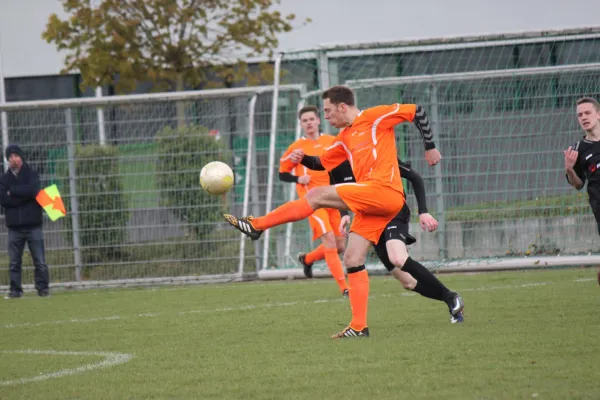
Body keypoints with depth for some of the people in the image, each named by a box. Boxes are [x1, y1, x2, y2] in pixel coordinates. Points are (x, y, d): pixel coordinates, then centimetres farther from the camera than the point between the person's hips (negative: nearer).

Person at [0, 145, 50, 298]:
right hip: (14, 226, 2)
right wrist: (24, 196, -11)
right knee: (14, 262, 1)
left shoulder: (31, 174, 4)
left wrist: (13, 191, -7)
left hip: (33, 224, -2)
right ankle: (15, 290, 6)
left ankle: (43, 288, 4)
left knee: (40, 260, -2)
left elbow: (32, 190, -16)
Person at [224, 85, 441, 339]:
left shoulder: (375, 117, 1)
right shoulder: (344, 139, 23)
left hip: (385, 191, -9)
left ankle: (256, 225, -8)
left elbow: (417, 112, 2)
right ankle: (359, 327, 1)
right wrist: (303, 159, 11)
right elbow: (322, 163, 33)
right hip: (371, 203, 9)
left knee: (317, 195, -13)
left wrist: (429, 147, 2)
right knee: (352, 259, 2)